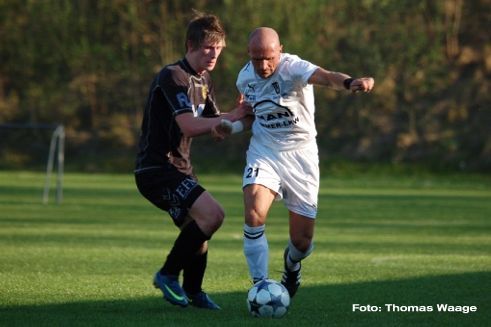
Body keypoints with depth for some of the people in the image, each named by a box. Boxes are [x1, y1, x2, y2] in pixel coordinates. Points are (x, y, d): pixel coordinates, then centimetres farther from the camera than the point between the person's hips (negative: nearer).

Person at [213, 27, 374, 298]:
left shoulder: (293, 68, -20)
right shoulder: (245, 77, -2)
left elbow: (325, 77, -42)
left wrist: (350, 82, -64)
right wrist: (232, 127, -3)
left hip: (300, 154, -3)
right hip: (263, 152, 3)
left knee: (302, 241, 2)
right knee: (254, 215, -25)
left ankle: (291, 264, 40)